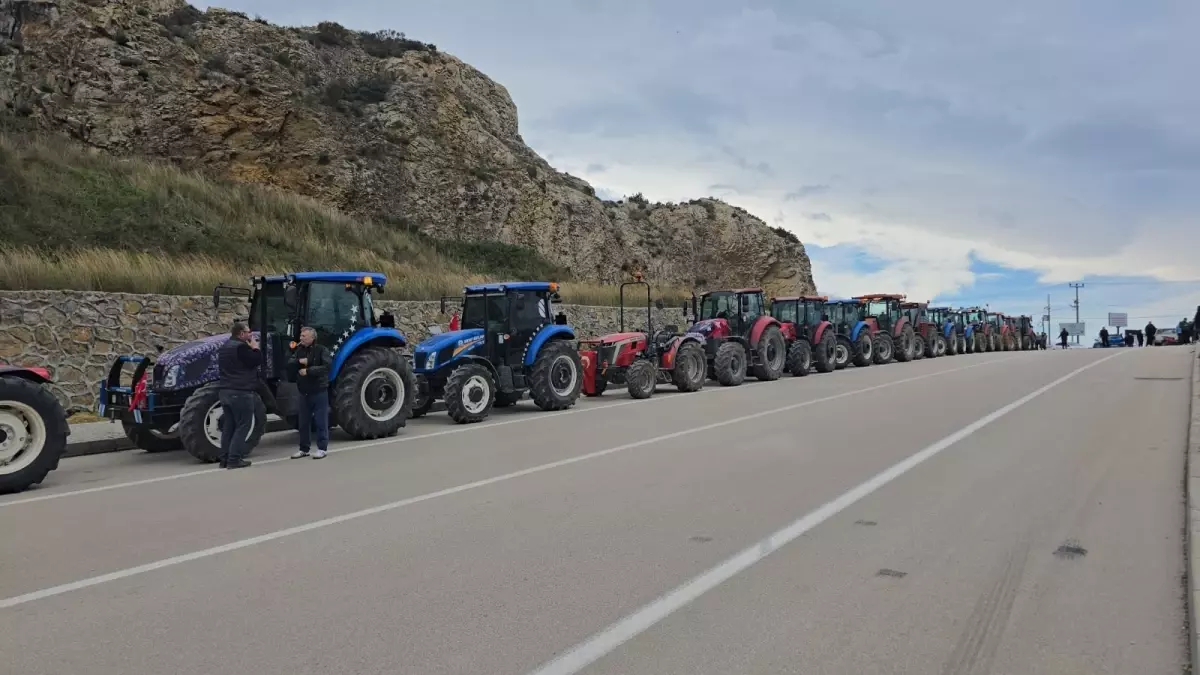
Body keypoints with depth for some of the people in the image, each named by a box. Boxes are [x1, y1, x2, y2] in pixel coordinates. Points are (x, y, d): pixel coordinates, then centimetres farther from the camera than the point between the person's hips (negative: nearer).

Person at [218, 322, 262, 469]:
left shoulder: (225, 346, 17)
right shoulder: (241, 346, -15)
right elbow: (257, 361, -16)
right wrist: (255, 348, 0)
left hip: (226, 390, 9)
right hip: (241, 392, -9)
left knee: (228, 425, 12)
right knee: (243, 425, -5)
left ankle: (225, 459, 12)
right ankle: (234, 459, -10)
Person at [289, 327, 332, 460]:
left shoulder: (321, 350, -9)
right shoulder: (299, 350, 10)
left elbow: (326, 367, -20)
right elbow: (289, 364, 3)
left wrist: (308, 371, -22)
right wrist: (299, 361, -16)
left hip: (319, 391, -6)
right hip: (304, 392, 6)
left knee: (320, 421, 0)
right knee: (303, 422, 12)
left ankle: (322, 448, 8)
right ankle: (304, 448, 22)